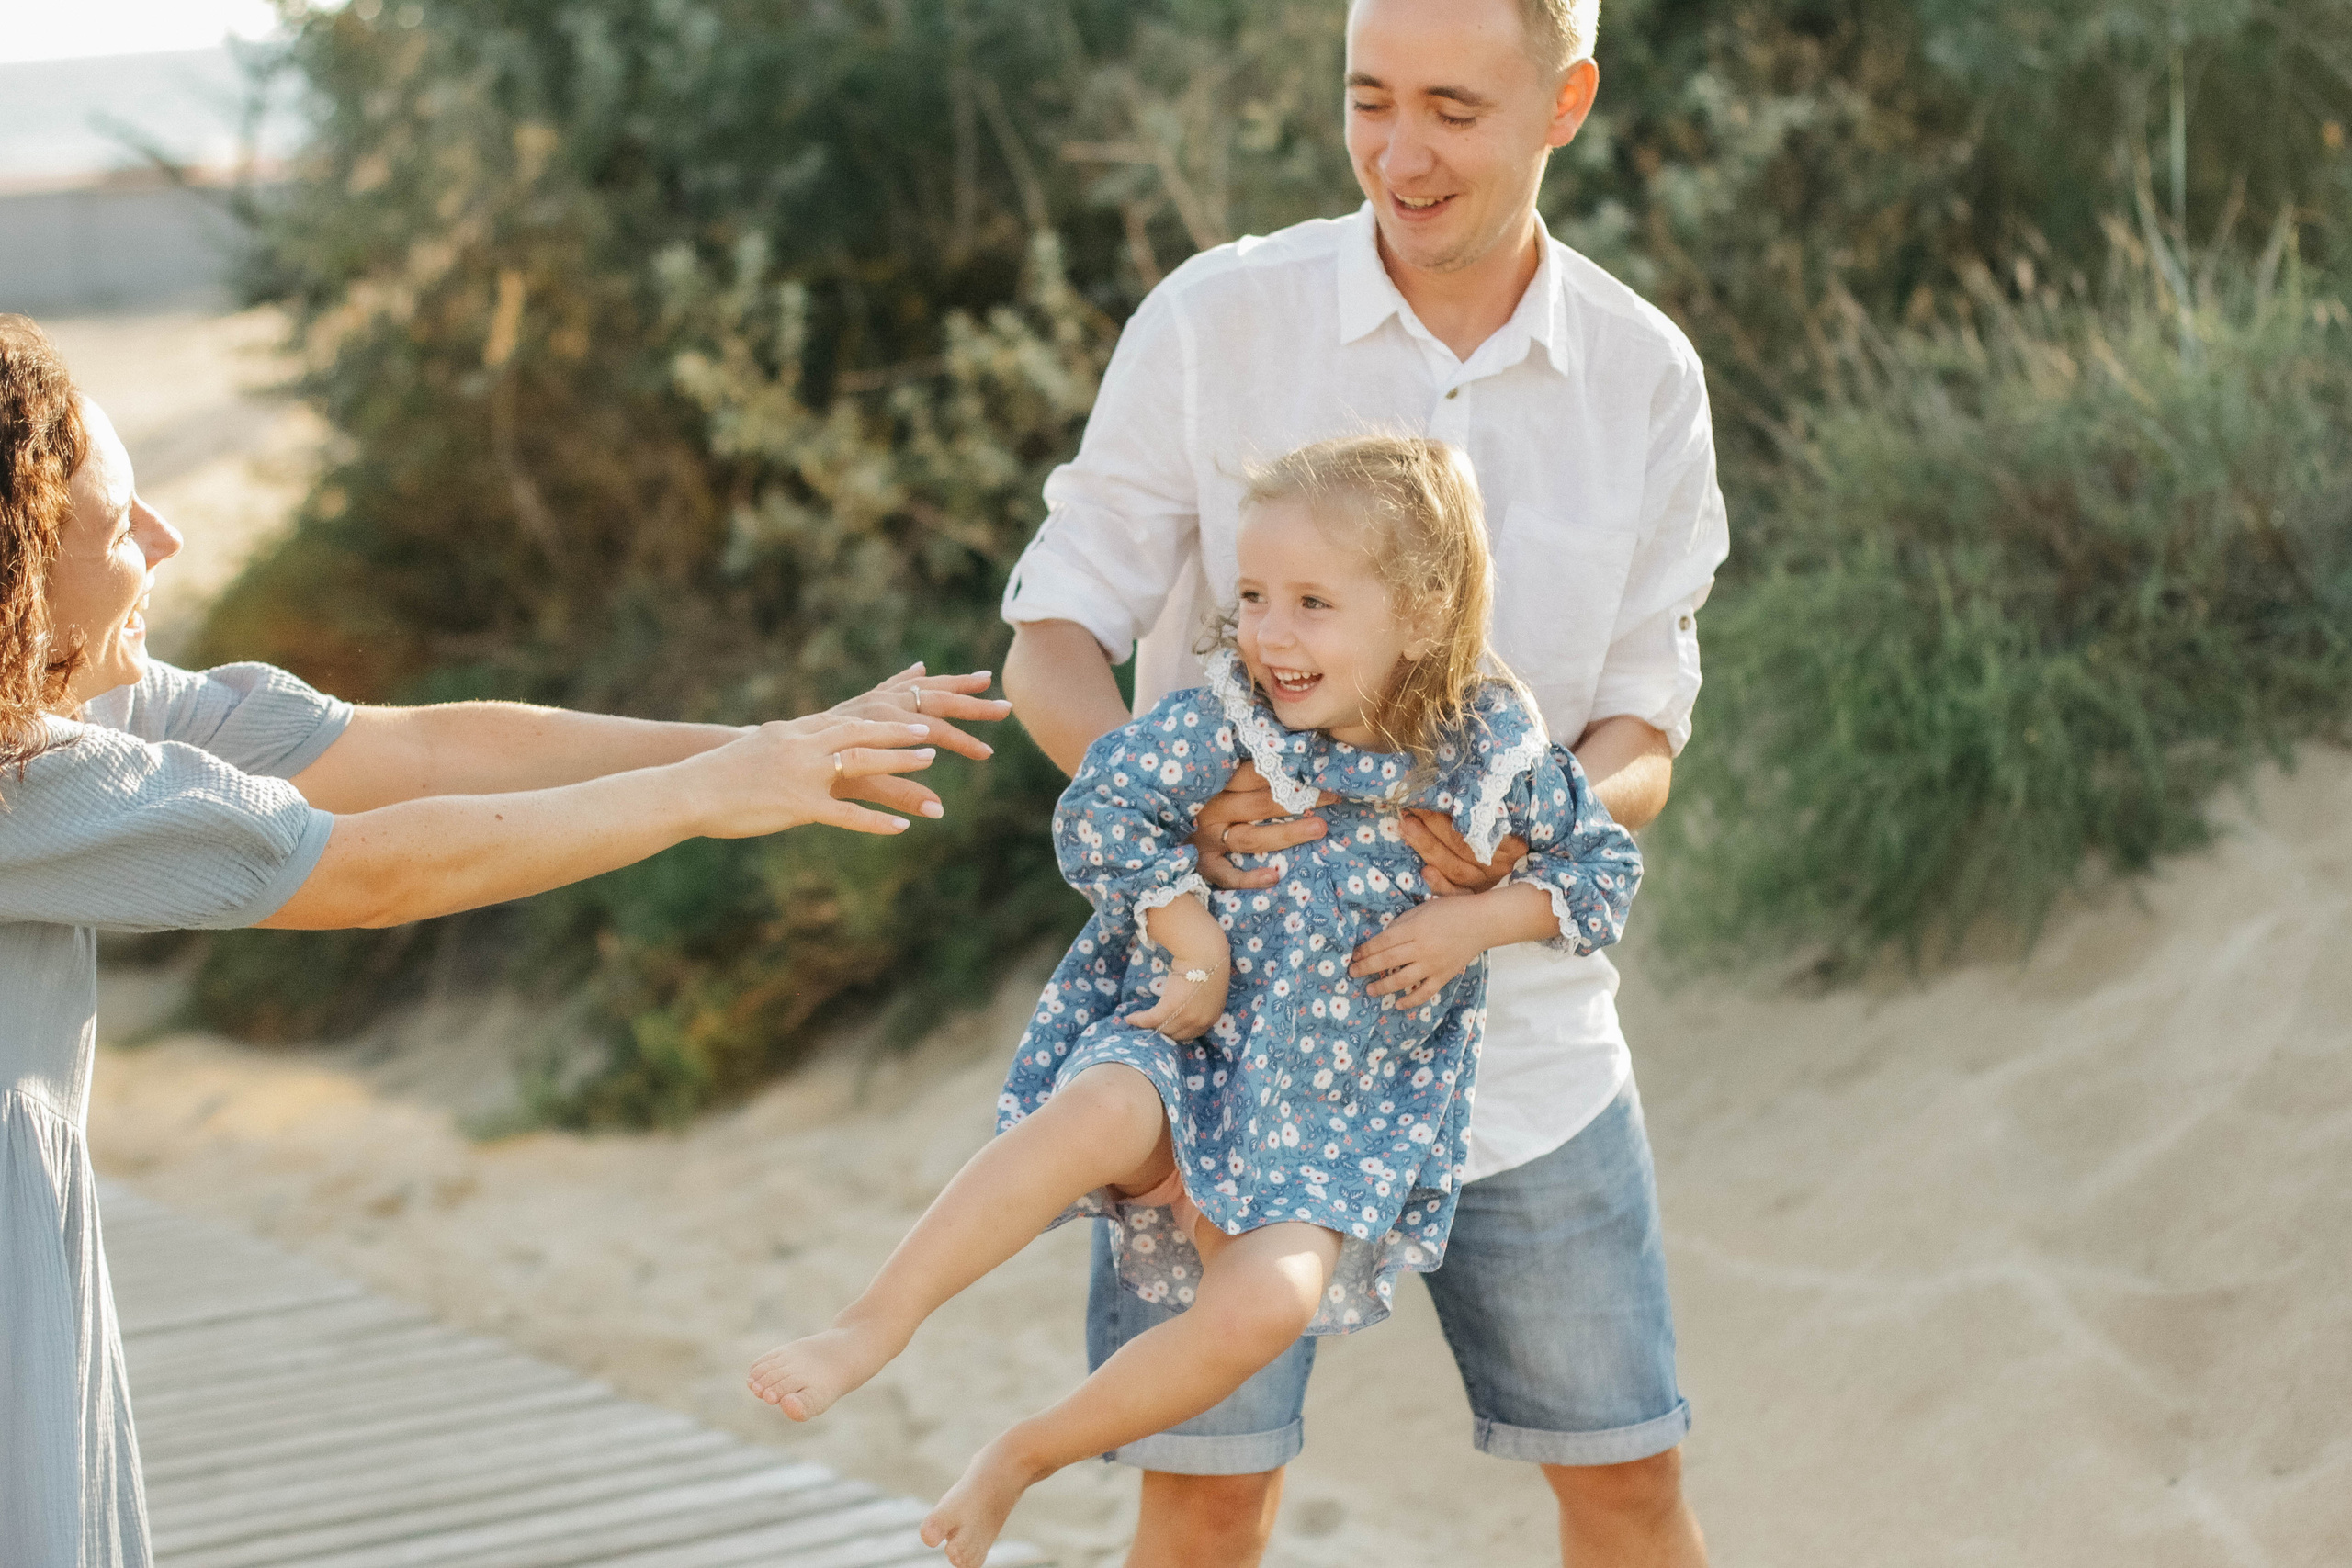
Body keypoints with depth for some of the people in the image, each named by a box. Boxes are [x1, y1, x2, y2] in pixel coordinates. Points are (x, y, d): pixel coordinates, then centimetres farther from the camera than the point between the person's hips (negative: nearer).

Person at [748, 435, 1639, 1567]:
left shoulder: (1496, 758, -8)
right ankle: (873, 1326, -29)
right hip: (1189, 1044, -1)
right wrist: (1196, 942, -12)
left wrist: (1478, 922, -11)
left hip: (1341, 1113, 1)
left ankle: (1026, 1456, -6)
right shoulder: (1227, 720, -10)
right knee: (1100, 1113, -37)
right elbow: (1100, 805, -5)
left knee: (1269, 1304, -26)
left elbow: (1607, 867, 5)